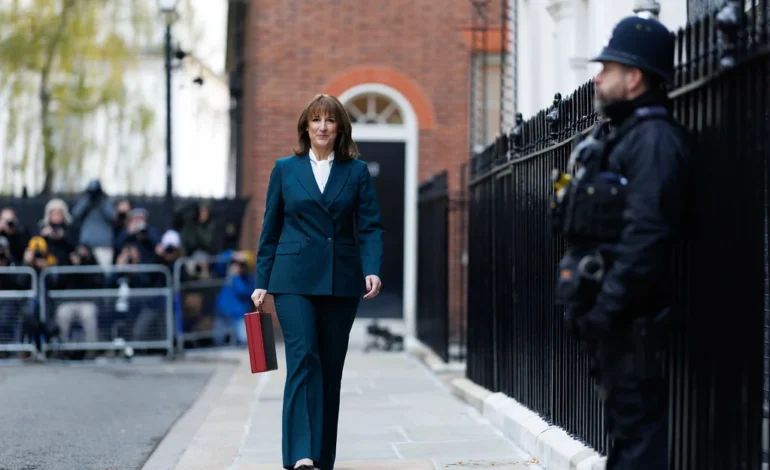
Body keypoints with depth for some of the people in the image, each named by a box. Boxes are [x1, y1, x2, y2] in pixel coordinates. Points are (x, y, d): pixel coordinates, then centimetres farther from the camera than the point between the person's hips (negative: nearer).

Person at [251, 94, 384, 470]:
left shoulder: (356, 171, 7)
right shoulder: (285, 169, 7)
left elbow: (370, 227, 2)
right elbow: (270, 229, 10)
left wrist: (372, 269, -14)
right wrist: (262, 281, 6)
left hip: (340, 281, 2)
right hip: (294, 279, -1)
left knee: (331, 367, 6)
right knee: (303, 358, -15)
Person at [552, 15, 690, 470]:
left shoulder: (655, 138, -13)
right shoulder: (613, 136, 18)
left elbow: (647, 232, -22)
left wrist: (610, 303, -24)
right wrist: (583, 298, 19)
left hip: (629, 308, -10)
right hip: (601, 300, 10)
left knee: (637, 415, -8)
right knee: (621, 414, 15)